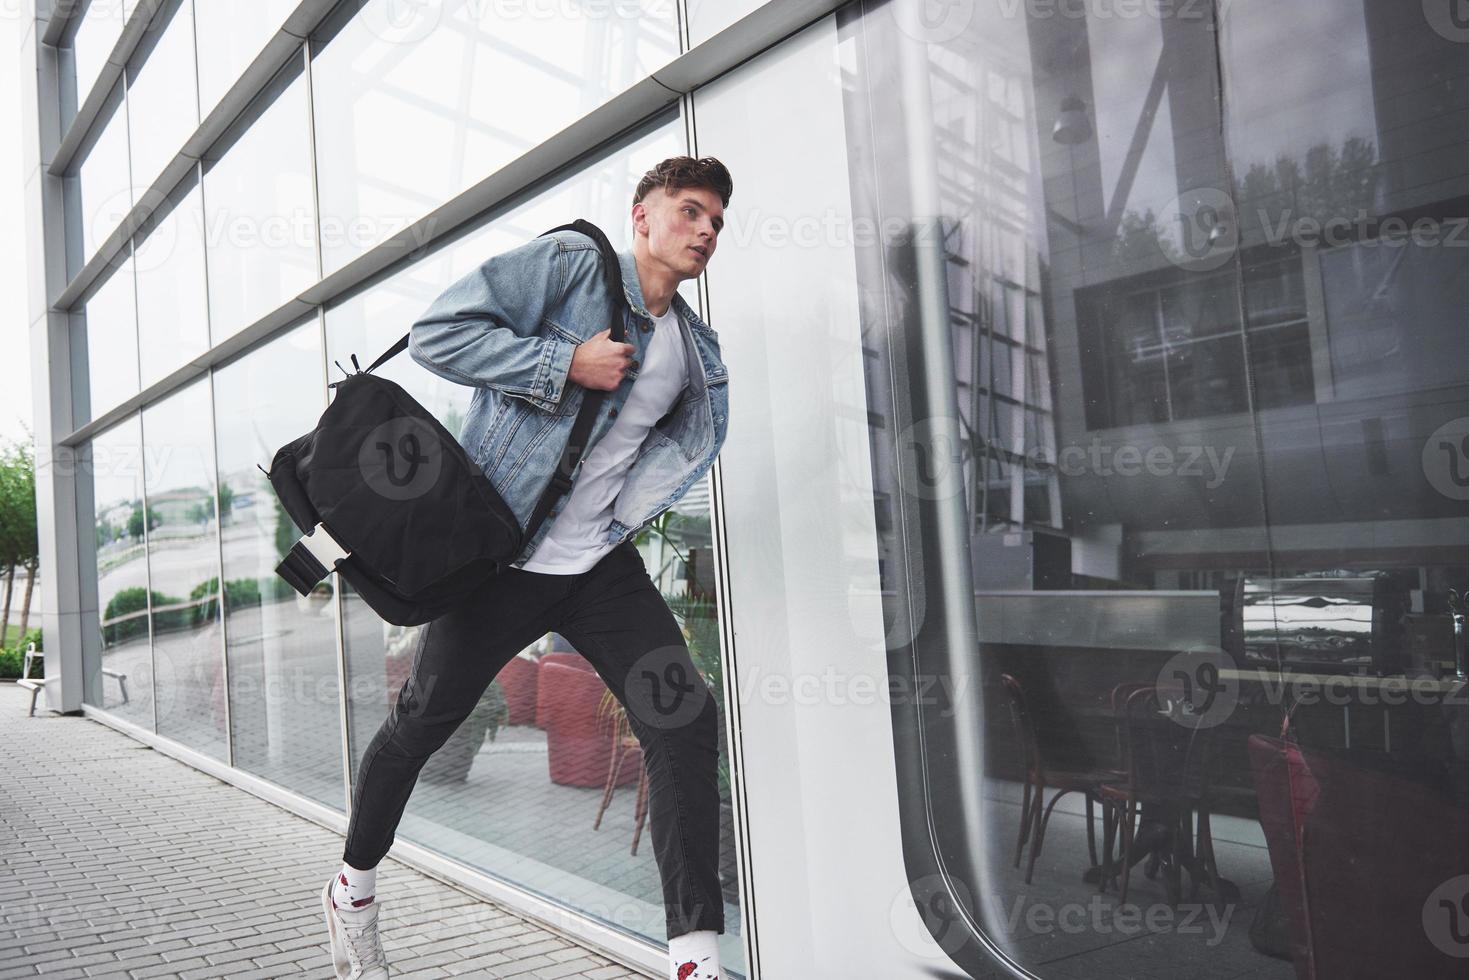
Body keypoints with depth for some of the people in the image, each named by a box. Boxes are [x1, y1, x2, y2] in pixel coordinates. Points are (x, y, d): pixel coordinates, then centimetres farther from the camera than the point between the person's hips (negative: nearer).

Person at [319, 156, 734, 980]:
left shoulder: (695, 347, 13)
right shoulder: (568, 262, -7)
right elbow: (437, 333, -15)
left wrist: (623, 513, 8)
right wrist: (565, 363, -21)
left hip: (601, 567, 5)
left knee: (686, 720, -9)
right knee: (424, 720, 9)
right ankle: (354, 888, 37)